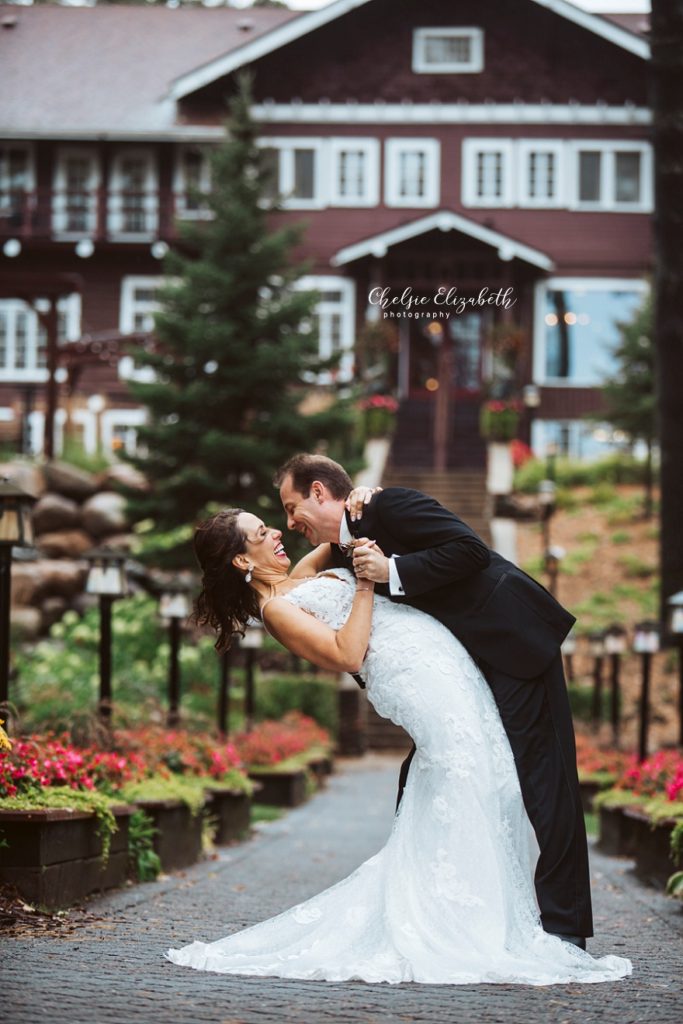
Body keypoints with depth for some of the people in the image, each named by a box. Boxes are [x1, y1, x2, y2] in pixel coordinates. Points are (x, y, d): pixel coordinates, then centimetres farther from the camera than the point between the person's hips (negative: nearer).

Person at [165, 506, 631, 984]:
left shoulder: (300, 577, 23)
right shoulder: (276, 608, -3)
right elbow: (348, 656, -13)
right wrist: (365, 584, -10)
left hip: (449, 665, 9)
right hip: (426, 678, -9)